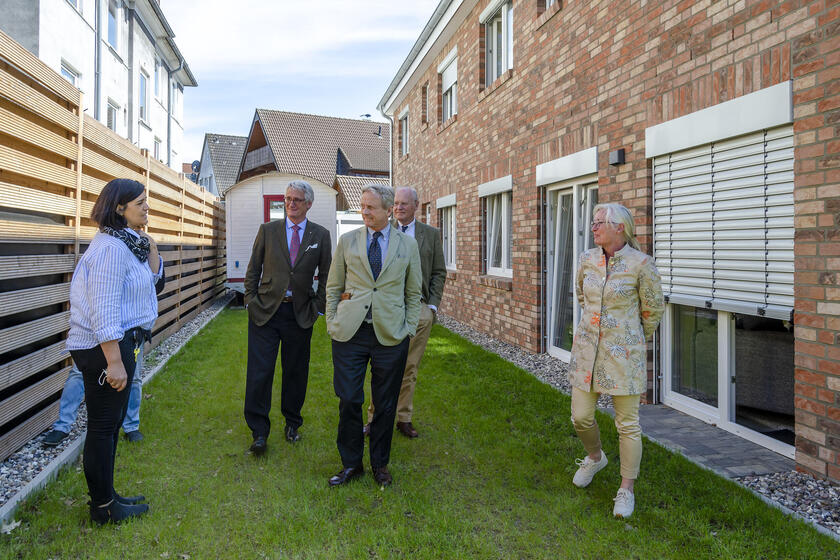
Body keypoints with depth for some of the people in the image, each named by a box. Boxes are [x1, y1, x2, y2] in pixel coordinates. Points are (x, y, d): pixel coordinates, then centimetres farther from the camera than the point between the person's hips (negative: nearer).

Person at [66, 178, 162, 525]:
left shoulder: (128, 242, 9)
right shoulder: (112, 247, -20)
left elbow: (154, 275, 17)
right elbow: (103, 311, -24)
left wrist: (149, 243, 1)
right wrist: (114, 362, -24)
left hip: (119, 343, 10)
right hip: (105, 348, -10)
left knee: (110, 423, 19)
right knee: (103, 426, 3)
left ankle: (105, 496, 34)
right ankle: (103, 508, 18)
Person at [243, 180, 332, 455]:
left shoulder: (321, 235, 5)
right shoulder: (268, 230, 5)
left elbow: (326, 275, 8)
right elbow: (253, 269, 8)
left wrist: (318, 307, 1)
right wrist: (250, 300, 2)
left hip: (300, 314, 1)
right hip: (266, 310, 0)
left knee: (296, 372, 10)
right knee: (260, 371, -2)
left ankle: (292, 423, 29)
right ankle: (259, 432, 10)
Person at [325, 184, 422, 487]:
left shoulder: (408, 244, 5)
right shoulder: (347, 241, 6)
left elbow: (413, 292, 11)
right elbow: (333, 288, 11)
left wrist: (409, 328, 3)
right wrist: (332, 324, 4)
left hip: (390, 335, 0)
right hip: (349, 334, 0)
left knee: (385, 404, 9)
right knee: (348, 400, 3)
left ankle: (380, 464, 28)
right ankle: (351, 463, 22)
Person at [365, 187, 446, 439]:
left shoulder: (431, 234, 10)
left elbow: (439, 273, 10)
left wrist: (432, 305, 1)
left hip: (419, 308, 1)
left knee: (409, 368, 8)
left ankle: (404, 419, 19)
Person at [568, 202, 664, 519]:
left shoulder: (641, 264, -12)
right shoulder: (587, 259, 2)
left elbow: (653, 309, 1)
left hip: (623, 353, -4)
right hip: (587, 349, 5)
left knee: (627, 424, 6)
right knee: (580, 417, 9)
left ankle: (627, 490, 23)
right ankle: (595, 458, 41)